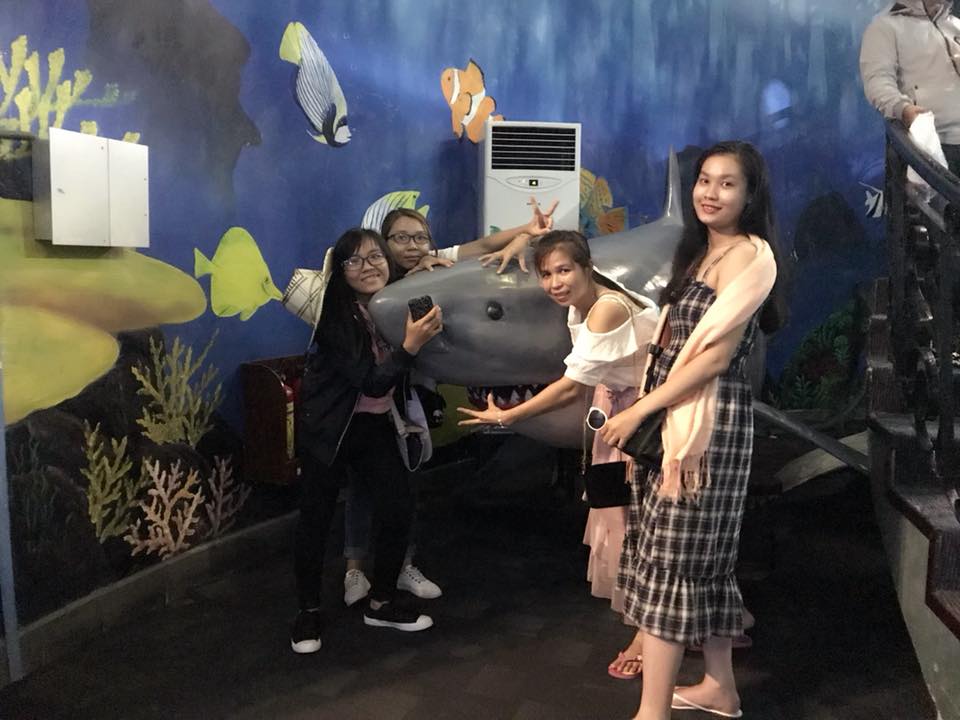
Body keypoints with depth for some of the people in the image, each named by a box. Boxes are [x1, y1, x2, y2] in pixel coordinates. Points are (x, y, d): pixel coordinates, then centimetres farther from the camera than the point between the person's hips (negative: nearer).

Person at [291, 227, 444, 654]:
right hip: (328, 427, -5)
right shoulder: (336, 316, -22)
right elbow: (372, 382, -26)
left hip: (376, 425, 5)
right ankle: (308, 613, 21)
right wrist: (410, 346, -37)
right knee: (316, 517, 2)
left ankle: (381, 604, 19)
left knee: (398, 507, -1)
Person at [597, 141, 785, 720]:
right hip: (679, 412, 9)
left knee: (669, 556, -7)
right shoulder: (702, 251, 16)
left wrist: (639, 410, -16)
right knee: (702, 554, 14)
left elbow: (716, 354, -18)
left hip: (709, 417, -9)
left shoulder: (749, 255, -12)